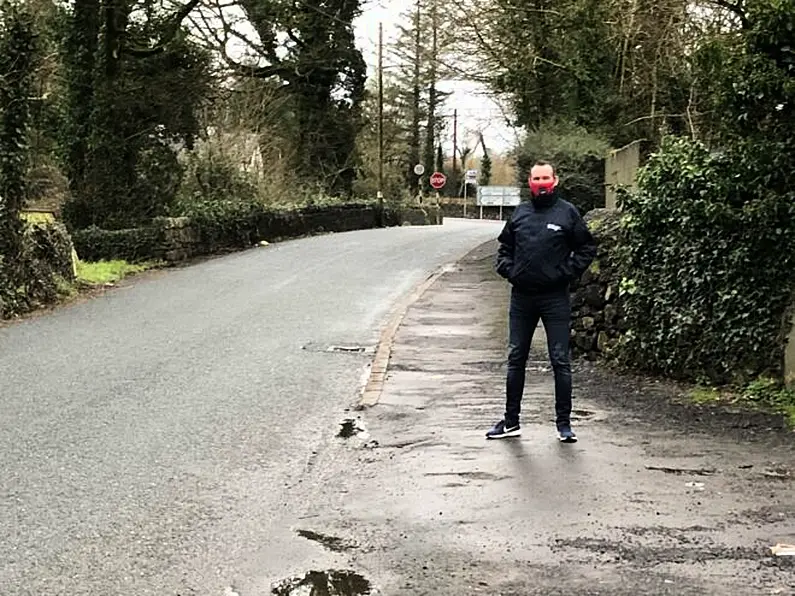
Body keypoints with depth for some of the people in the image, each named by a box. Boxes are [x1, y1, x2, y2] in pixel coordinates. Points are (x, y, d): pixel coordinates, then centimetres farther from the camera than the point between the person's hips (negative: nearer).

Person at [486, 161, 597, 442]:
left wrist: (567, 272, -9)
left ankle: (564, 422, 8)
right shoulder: (520, 213, 9)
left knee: (560, 361, 0)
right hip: (521, 296, 4)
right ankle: (511, 421, 18)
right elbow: (504, 246, 19)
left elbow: (587, 248, 1)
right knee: (516, 359, 9)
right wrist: (507, 269, 3)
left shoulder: (567, 212, -1)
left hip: (555, 298, -4)